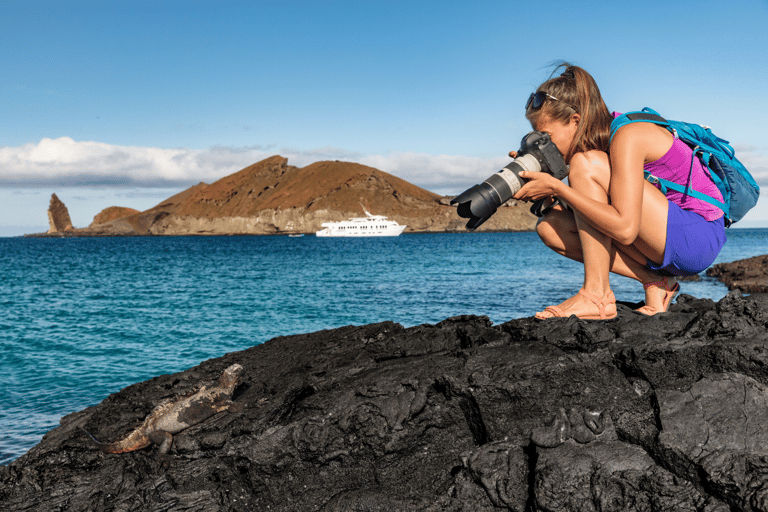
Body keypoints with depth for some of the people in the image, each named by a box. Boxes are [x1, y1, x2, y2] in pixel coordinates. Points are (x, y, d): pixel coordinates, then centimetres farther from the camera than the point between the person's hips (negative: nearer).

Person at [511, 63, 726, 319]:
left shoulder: (628, 135, -19)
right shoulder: (599, 141, 7)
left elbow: (625, 229, -29)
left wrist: (557, 187, -26)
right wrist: (537, 178, -8)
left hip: (700, 239, -9)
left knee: (586, 164, -22)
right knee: (550, 227, -3)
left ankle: (597, 295, -21)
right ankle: (655, 281, -5)